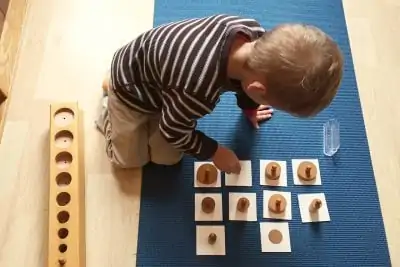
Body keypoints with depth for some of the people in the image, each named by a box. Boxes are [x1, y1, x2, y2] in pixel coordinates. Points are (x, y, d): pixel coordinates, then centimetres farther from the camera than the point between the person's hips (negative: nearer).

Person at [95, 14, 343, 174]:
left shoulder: (255, 34, -26)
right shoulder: (198, 90, -47)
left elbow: (243, 77, -1)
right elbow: (173, 131, -24)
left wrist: (248, 107, 17)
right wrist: (214, 152, -10)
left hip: (161, 77, 6)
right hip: (130, 86, -5)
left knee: (167, 159, 9)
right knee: (132, 160, 10)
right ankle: (110, 99, 31)